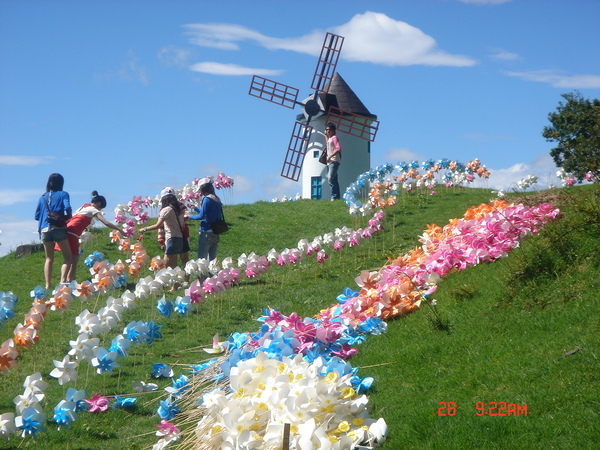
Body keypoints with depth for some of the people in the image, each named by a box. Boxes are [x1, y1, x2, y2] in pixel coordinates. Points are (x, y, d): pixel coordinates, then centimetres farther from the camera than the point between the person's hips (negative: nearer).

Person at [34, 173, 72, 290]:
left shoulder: (42, 198, 15)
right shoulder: (63, 194, 4)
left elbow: (37, 216, 11)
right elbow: (67, 208, -12)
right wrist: (68, 217, 6)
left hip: (44, 229, 4)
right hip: (58, 228, -4)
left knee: (49, 259, 11)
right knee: (67, 257, 4)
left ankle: (48, 285, 2)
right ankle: (63, 280, -17)